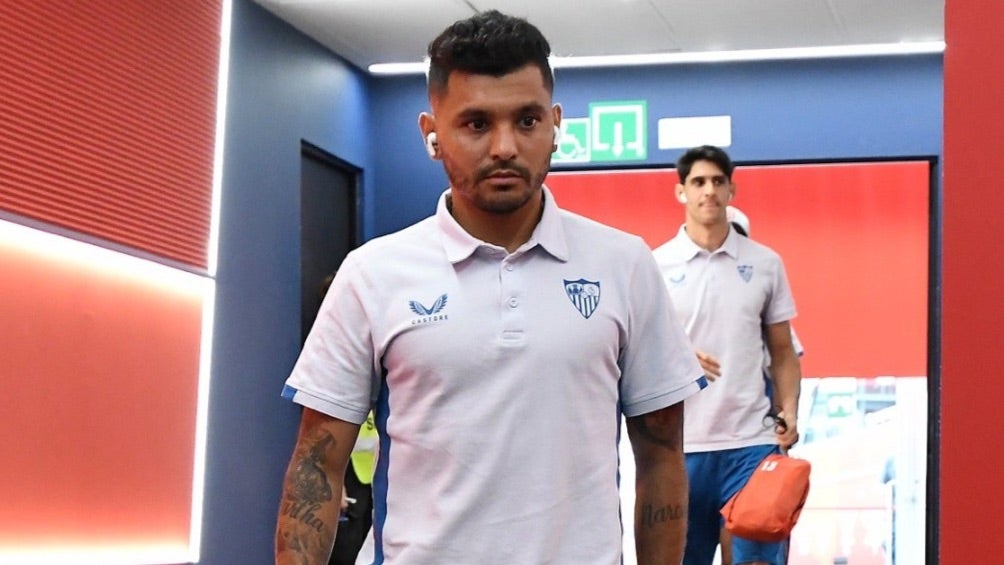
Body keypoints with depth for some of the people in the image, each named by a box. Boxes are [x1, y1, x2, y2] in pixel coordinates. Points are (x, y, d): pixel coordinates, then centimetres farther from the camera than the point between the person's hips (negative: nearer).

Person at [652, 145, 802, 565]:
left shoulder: (765, 263, 7)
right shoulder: (656, 265, 2)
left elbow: (782, 352, 12)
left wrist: (789, 408, -4)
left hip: (752, 440, 1)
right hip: (681, 442, 0)